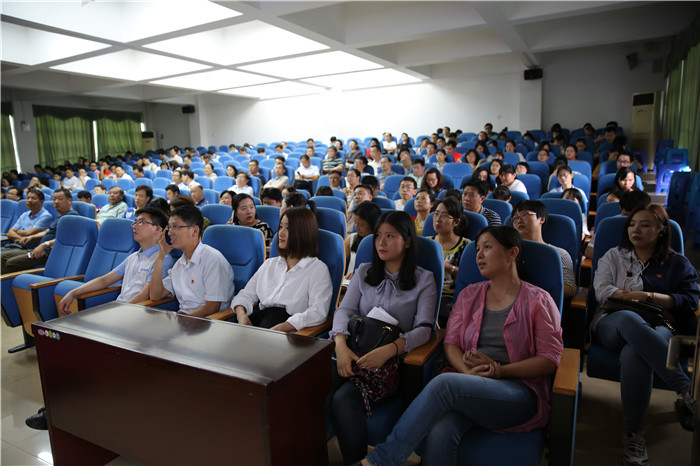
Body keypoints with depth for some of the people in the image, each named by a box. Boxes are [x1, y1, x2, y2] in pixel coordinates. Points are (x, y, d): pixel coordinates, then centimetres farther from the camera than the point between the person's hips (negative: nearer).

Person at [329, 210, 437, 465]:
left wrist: (389, 349, -20)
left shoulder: (424, 279, 9)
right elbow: (344, 310, 9)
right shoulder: (363, 273, 20)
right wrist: (341, 344, -12)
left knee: (343, 400, -31)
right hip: (353, 351, 4)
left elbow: (423, 328, -2)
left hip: (390, 358, -3)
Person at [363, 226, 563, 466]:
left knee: (444, 382, -33)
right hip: (468, 386, 3)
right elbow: (451, 342, 10)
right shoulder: (469, 295, 16)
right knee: (439, 435, -32)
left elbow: (551, 358, -1)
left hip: (520, 393, -3)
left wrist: (500, 370, -13)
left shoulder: (538, 301, 4)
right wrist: (468, 370, -12)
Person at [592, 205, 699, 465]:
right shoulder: (614, 256, 22)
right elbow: (601, 291, 6)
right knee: (629, 318, -43)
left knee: (633, 353, -42)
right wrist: (635, 298, -6)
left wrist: (649, 296, -6)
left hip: (657, 329, 0)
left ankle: (633, 434, -35)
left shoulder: (678, 263, 20)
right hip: (612, 324, 1)